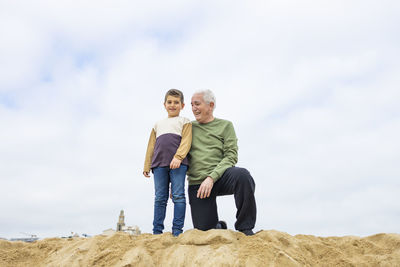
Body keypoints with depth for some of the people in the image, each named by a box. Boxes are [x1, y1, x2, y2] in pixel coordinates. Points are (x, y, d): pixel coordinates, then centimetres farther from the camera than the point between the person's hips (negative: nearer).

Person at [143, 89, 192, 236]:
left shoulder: (184, 122, 15)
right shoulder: (158, 124, 29)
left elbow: (186, 141, -1)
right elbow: (151, 146, 25)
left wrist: (178, 157, -17)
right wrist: (147, 166, 18)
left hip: (178, 164, -4)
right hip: (159, 164, 4)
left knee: (178, 196, -8)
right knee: (160, 198, 3)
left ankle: (177, 231, -5)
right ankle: (157, 231, 5)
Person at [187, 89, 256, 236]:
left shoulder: (225, 125, 7)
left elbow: (231, 156, -4)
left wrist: (211, 177, -17)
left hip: (220, 176, -2)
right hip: (197, 184, 2)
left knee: (242, 175, -35)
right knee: (204, 230, -6)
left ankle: (245, 228, -18)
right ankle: (219, 227, 32)